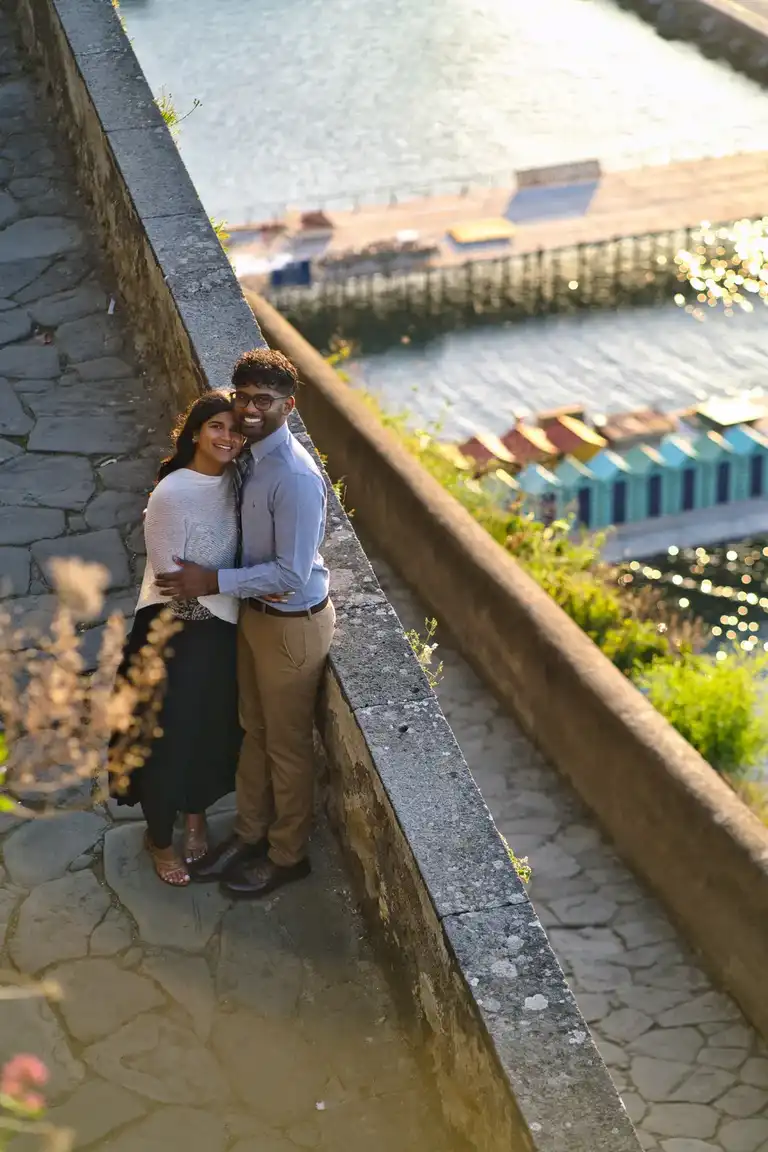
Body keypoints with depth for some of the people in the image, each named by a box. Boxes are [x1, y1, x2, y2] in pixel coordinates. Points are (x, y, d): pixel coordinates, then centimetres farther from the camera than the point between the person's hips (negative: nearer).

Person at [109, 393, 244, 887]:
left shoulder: (233, 481, -3)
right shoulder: (172, 493, -25)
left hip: (224, 625, 6)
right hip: (177, 628, -6)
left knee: (215, 728, 22)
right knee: (170, 735, 10)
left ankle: (196, 814, 47)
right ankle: (160, 837, 33)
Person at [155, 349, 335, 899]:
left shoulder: (295, 477, -29)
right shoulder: (252, 455, -2)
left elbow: (291, 573, -28)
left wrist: (213, 580, -24)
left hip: (291, 624, -8)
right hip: (254, 613, 9)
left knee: (287, 745, 10)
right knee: (254, 729, 23)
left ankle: (288, 855, 30)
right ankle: (250, 835, 42)